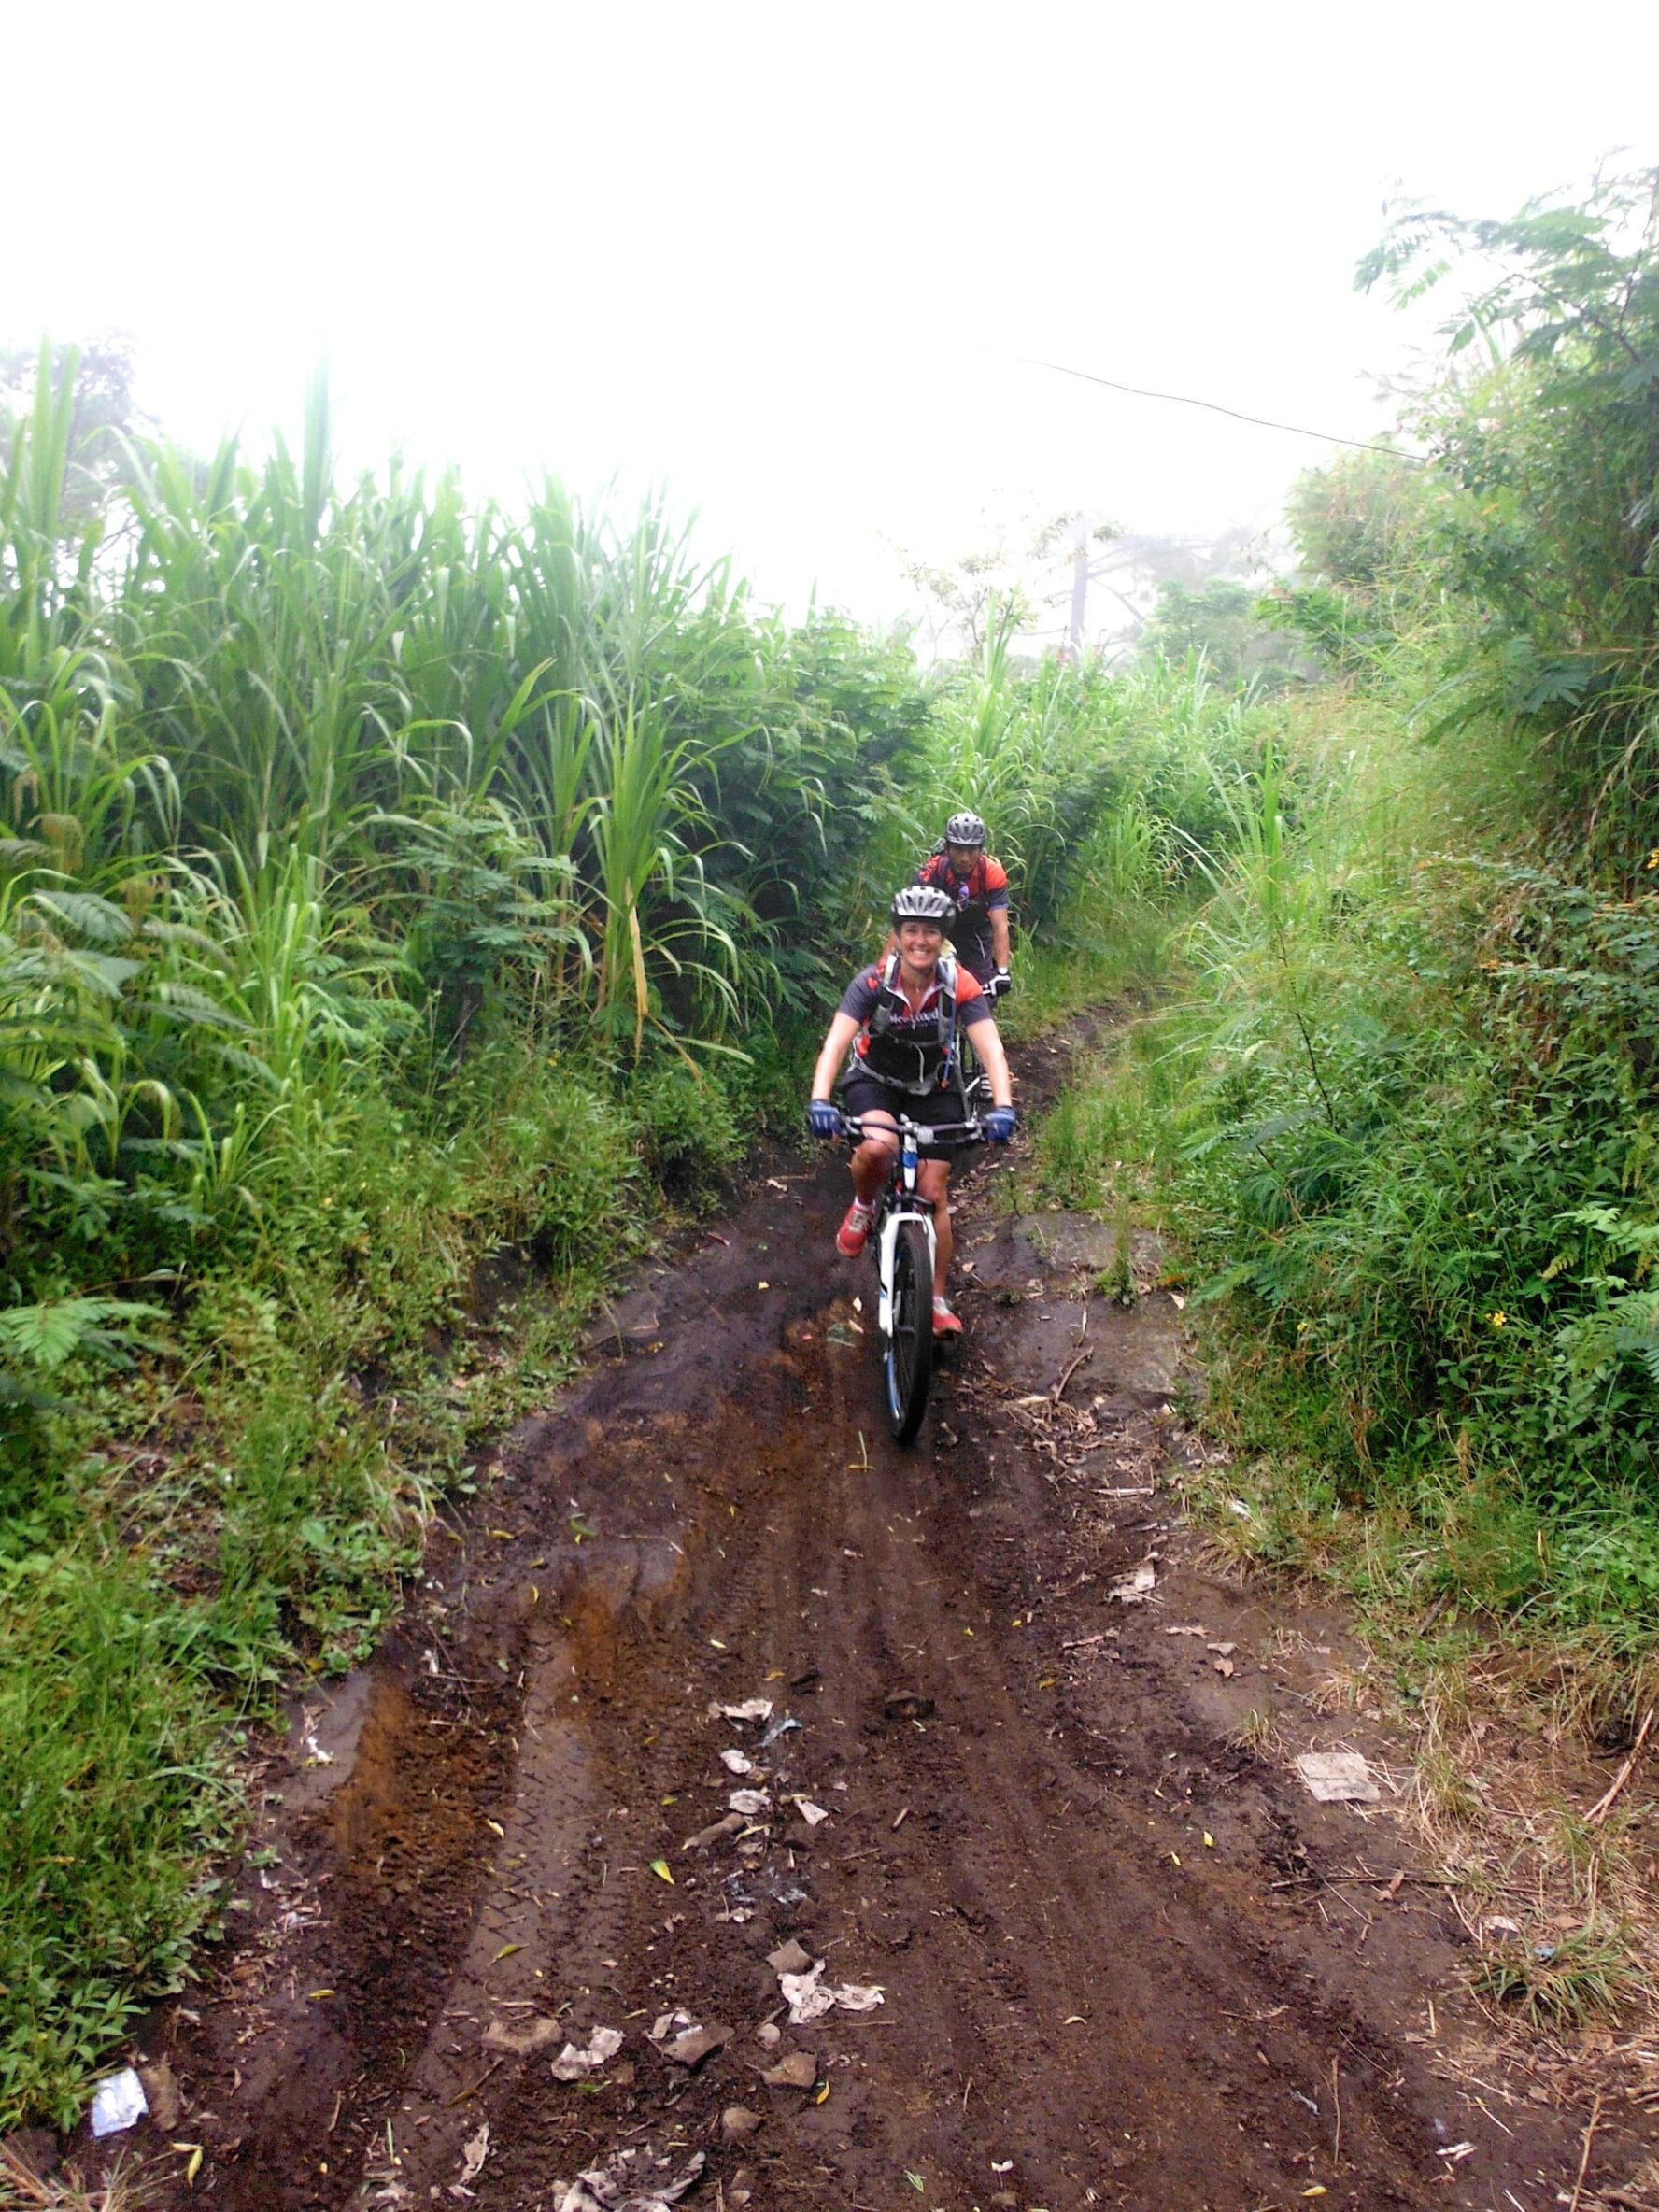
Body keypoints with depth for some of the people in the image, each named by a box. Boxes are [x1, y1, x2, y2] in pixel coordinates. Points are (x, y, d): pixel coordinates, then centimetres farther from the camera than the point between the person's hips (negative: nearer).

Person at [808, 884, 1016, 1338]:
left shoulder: (961, 986, -21)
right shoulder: (872, 983, -23)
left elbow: (991, 1049, -28)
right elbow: (836, 1043, -32)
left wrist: (1002, 1106, -46)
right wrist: (820, 1101, -49)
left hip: (934, 1090, 2)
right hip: (873, 1082, -1)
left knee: (934, 1192, -3)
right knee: (878, 1146, -35)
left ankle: (937, 1301, 11)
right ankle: (864, 1206, 0)